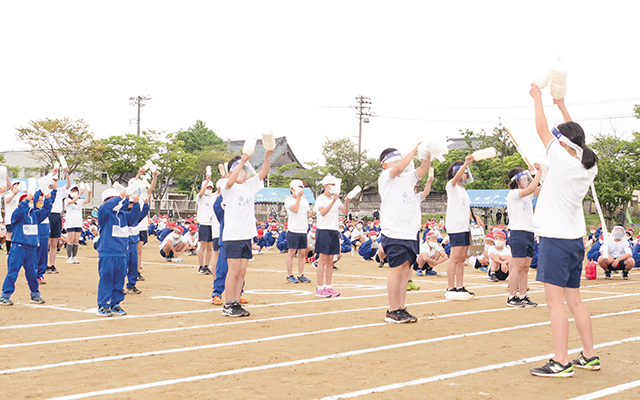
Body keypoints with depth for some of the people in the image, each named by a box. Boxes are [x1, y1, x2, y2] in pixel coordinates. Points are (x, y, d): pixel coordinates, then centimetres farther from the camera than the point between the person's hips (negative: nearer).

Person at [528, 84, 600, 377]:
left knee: (555, 301, -8)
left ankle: (561, 362, -11)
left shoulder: (563, 160, -14)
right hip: (576, 239, 8)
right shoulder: (589, 166, 5)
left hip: (556, 239, -8)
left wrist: (538, 98, 9)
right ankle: (589, 356, 20)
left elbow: (542, 129, -4)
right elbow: (574, 135, 24)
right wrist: (562, 106, 31)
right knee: (574, 301, 15)